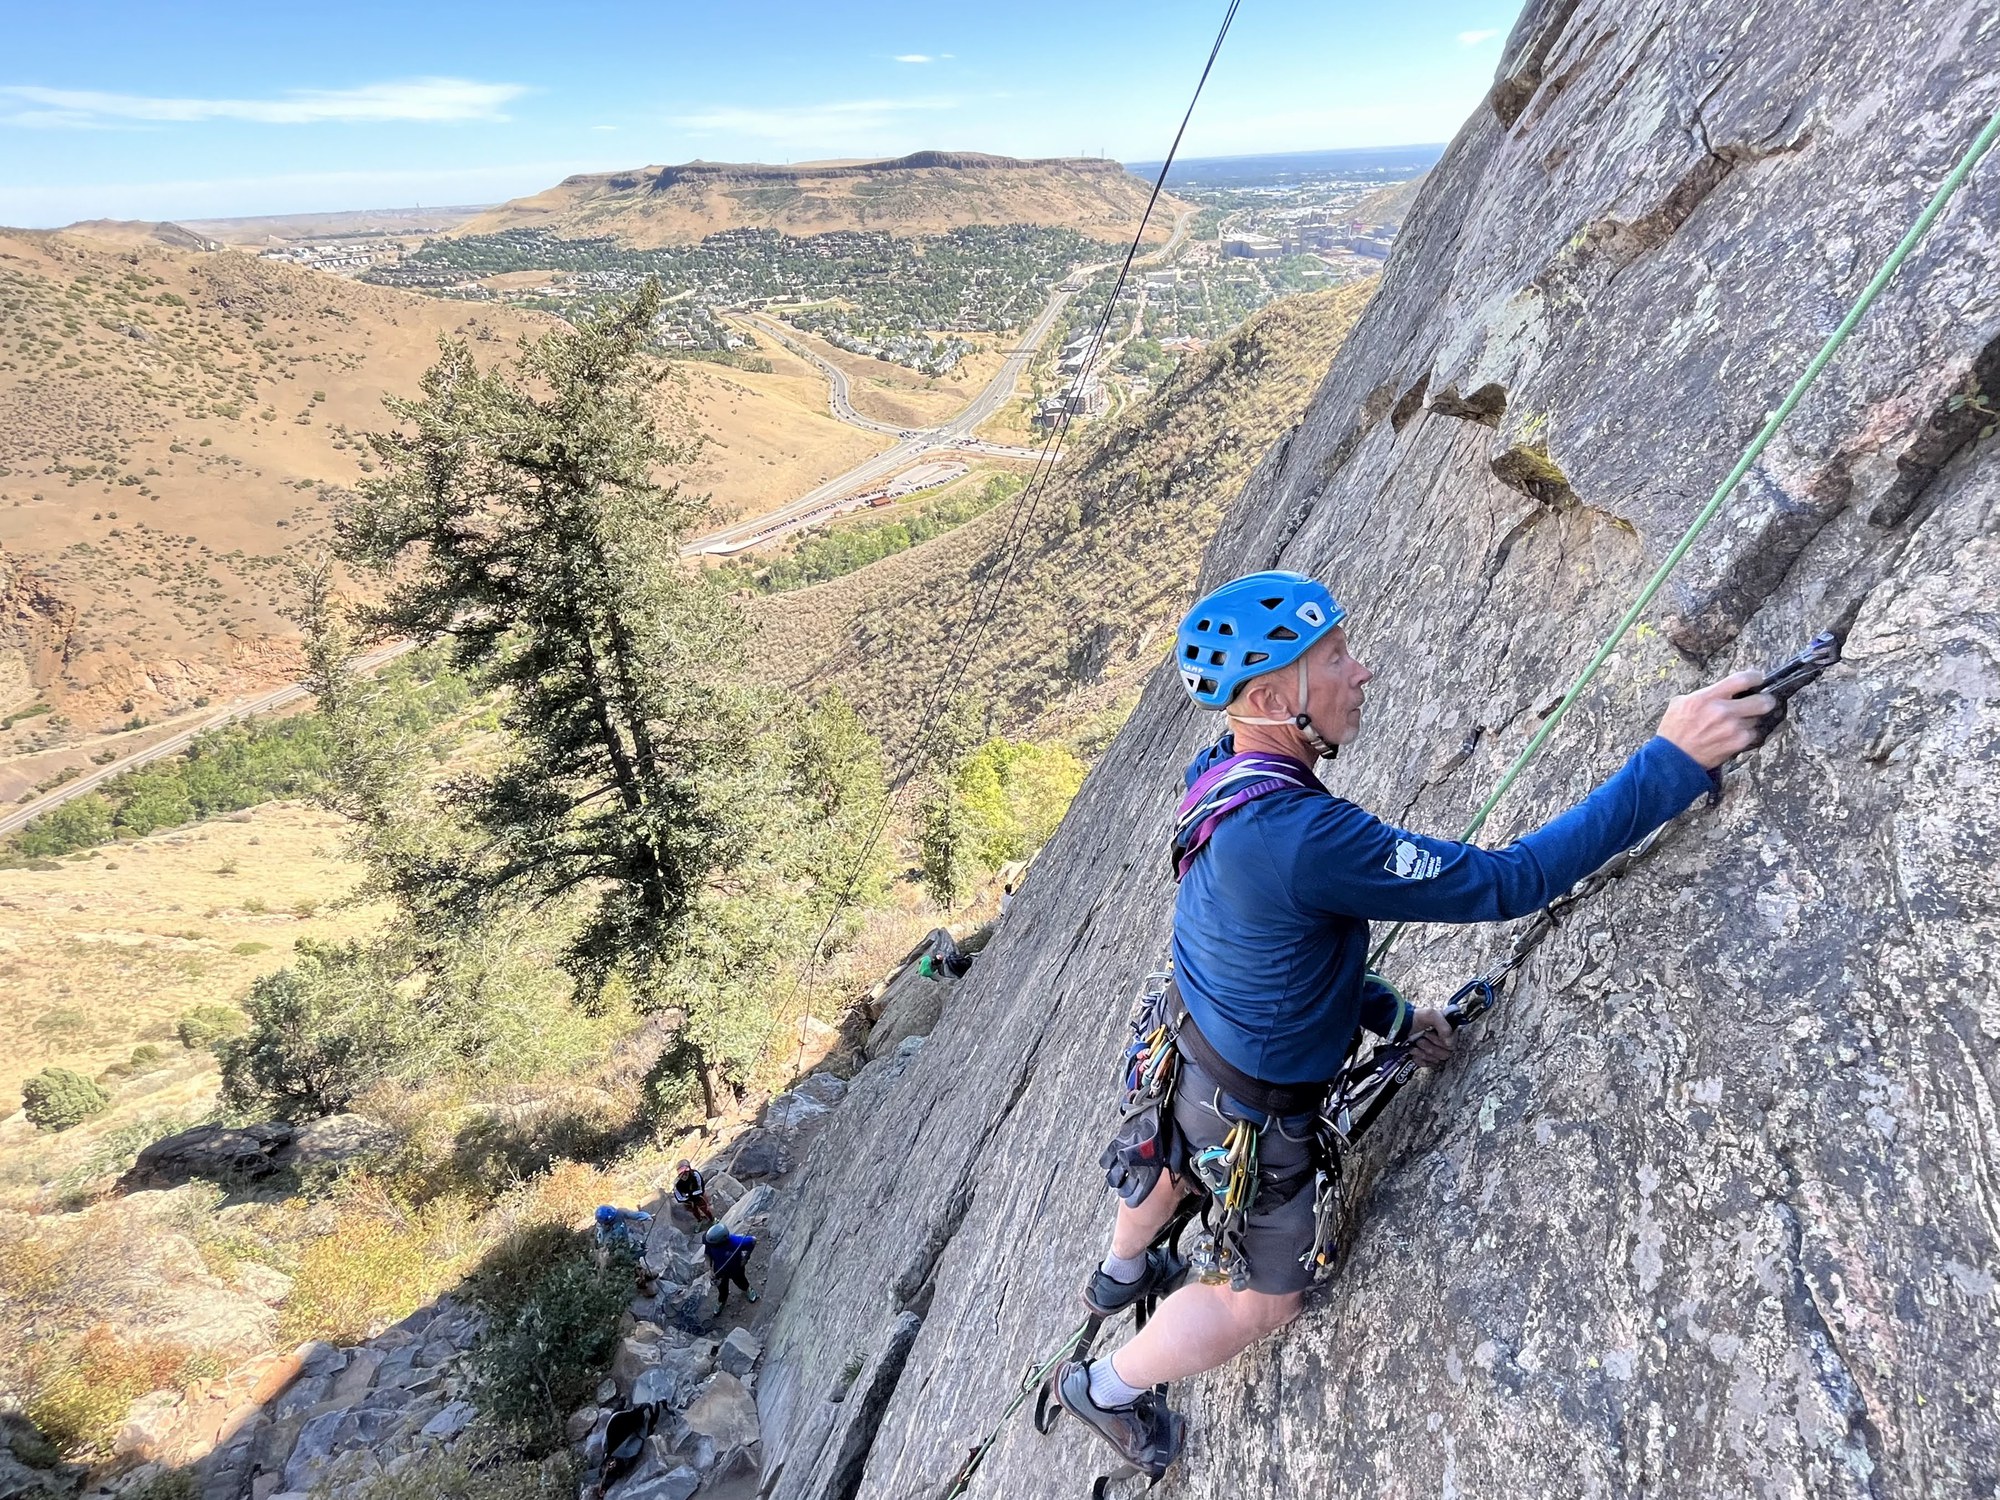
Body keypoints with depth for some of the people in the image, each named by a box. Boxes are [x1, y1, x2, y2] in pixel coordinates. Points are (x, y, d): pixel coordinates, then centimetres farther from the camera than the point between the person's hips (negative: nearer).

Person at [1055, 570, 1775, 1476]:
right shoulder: (1300, 837, -42)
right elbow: (1503, 884, -35)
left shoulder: (1221, 780, -12)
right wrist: (1673, 763, -31)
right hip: (1249, 1113, -8)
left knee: (1177, 1162, 38)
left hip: (1188, 1048, 8)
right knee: (1263, 1299, 21)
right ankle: (1107, 1387, 43)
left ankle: (1121, 1273, 70)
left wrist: (1388, 1015, 5)